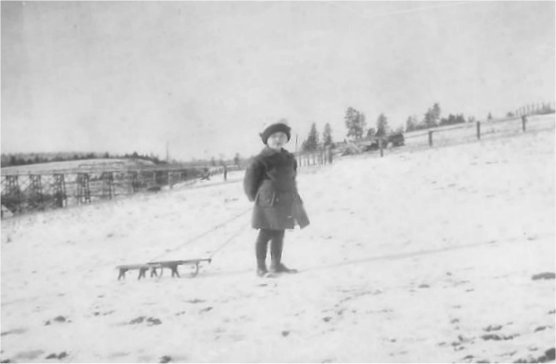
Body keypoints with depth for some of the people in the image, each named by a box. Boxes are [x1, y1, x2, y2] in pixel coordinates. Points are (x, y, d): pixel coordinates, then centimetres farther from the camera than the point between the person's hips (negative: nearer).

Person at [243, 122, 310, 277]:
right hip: (269, 201, -8)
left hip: (285, 200, 8)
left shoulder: (287, 157, 11)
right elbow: (250, 178, -9)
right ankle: (261, 267, 3)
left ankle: (276, 264, 24)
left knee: (279, 233, 14)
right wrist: (255, 197, -4)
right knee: (266, 233, -5)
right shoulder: (262, 159, -12)